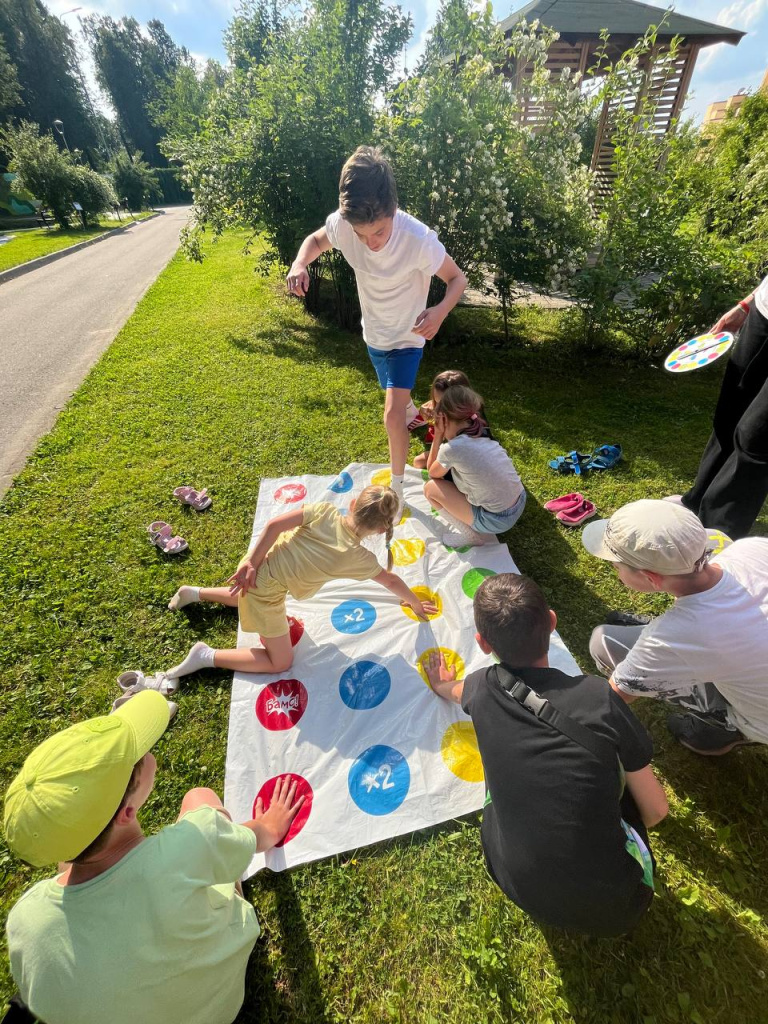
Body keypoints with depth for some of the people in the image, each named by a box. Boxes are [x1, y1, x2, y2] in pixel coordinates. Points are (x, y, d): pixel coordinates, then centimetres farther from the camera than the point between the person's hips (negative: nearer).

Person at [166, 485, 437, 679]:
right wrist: (416, 605, 18)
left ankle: (195, 593, 36)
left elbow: (274, 525, -18)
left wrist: (251, 562, -10)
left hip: (258, 564, 7)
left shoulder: (324, 510, -11)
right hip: (266, 587, -6)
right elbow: (392, 581, 1)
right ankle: (207, 656, 4)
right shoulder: (361, 558, -16)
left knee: (247, 597, 43)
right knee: (281, 663, 10)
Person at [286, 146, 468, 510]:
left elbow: (457, 279, -20)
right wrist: (300, 264, -23)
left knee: (392, 415, -17)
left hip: (406, 338, -5)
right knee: (398, 395, 29)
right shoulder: (342, 223, -21)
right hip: (373, 334, 5)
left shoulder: (419, 239, -33)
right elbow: (316, 240, 0)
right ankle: (412, 410, 66)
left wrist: (440, 311, -42)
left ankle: (397, 486, 5)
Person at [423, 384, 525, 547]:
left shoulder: (451, 449, -20)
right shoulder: (481, 433, 2)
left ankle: (471, 535, 6)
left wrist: (438, 436, -1)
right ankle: (471, 526, 19)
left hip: (497, 520, -8)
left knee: (430, 487, -1)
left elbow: (432, 473, 2)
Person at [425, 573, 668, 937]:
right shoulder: (599, 698, -21)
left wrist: (441, 684, 39)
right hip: (612, 909, -1)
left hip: (518, 890, 2)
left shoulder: (483, 690, -13)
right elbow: (656, 810, -6)